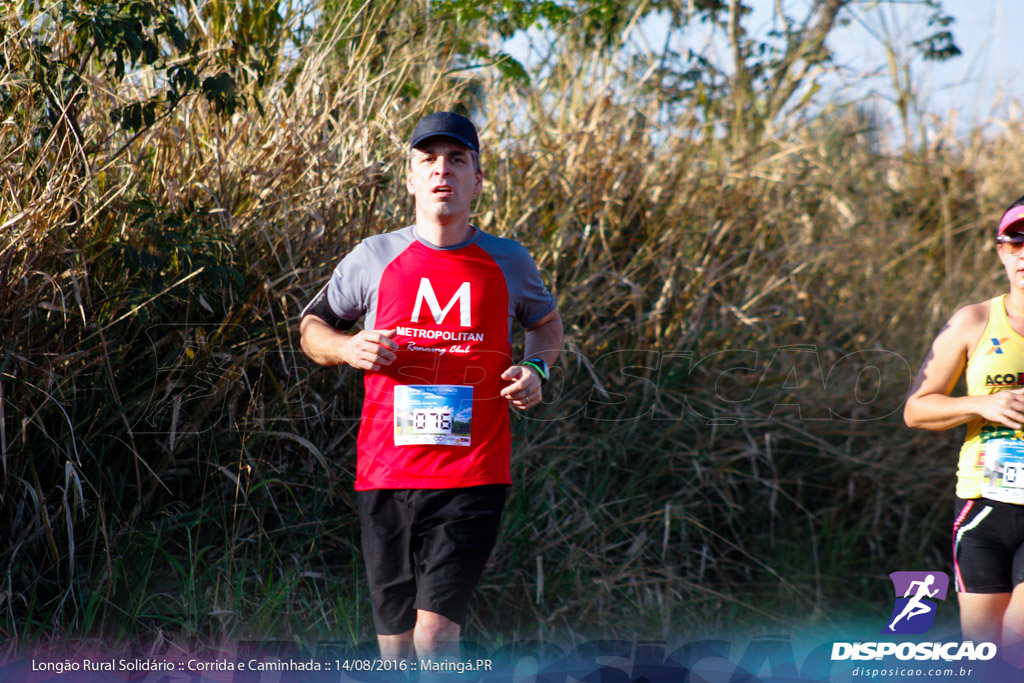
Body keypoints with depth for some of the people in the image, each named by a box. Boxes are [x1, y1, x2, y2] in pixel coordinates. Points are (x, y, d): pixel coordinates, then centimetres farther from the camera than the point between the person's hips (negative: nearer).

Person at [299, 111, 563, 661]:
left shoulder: (508, 263, 6)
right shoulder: (374, 258, 5)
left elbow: (546, 321, 25)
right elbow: (311, 327, 18)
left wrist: (536, 368, 4)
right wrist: (348, 348, -4)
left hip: (472, 477, -2)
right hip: (386, 477, 2)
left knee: (434, 635, -16)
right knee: (396, 651, 7)